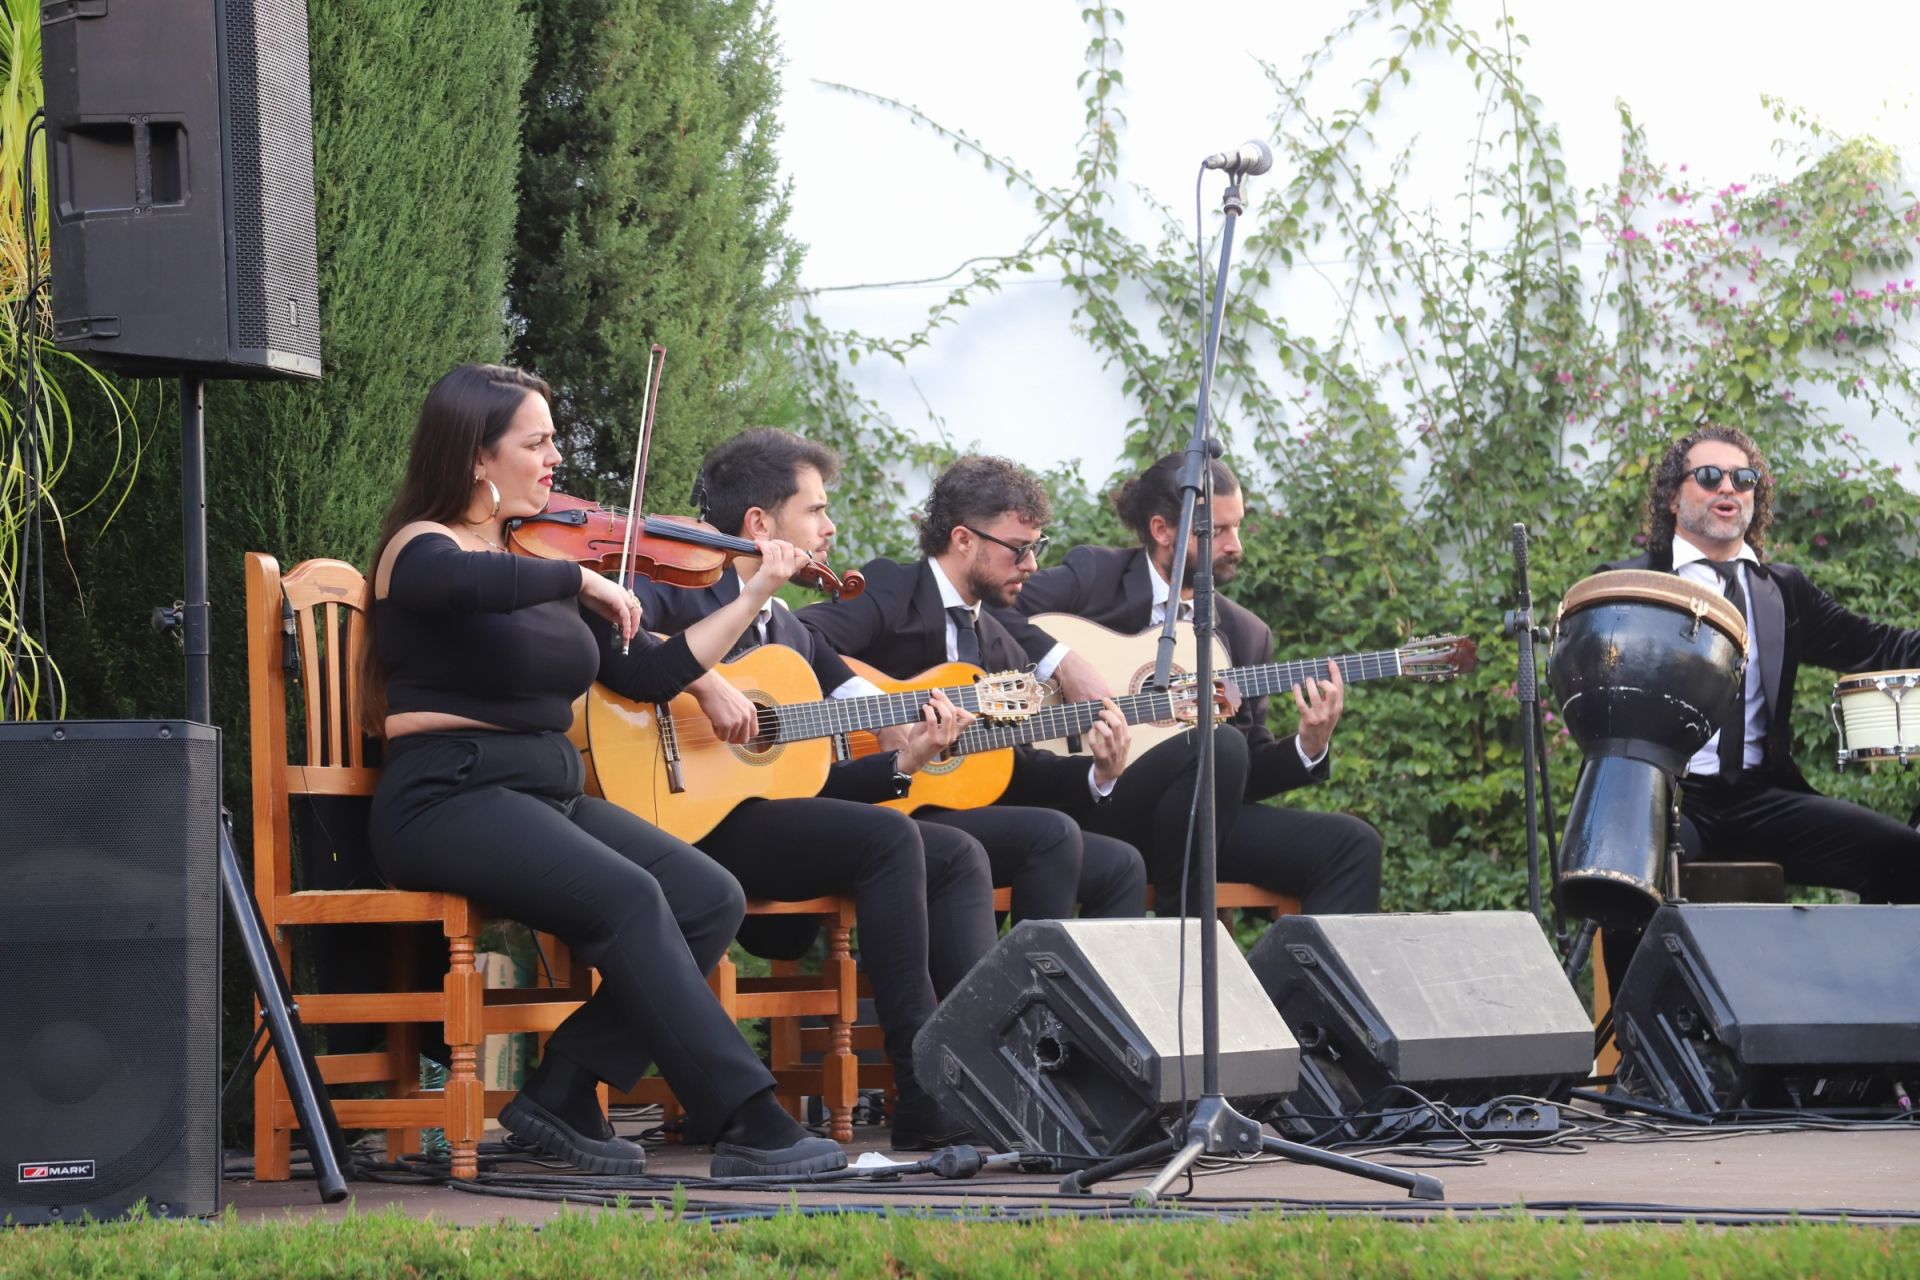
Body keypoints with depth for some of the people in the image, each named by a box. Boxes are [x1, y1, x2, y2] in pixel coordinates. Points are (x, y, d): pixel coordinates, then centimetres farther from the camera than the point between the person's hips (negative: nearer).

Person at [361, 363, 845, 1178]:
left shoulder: (545, 558, 18)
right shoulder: (422, 549, -4)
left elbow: (650, 674, 19)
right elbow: (466, 586, -32)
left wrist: (754, 598, 16)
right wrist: (579, 579, -21)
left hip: (549, 800, 8)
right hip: (449, 802, -8)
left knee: (712, 899, -13)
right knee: (628, 897, -30)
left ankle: (562, 1095, -8)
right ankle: (747, 1126, -32)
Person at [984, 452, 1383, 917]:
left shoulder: (1245, 635, 14)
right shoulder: (1095, 576, 0)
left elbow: (1249, 773, 15)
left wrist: (1309, 747, -3)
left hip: (1199, 816, 6)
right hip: (1086, 801, -6)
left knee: (1351, 845, -12)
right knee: (1221, 745, -33)